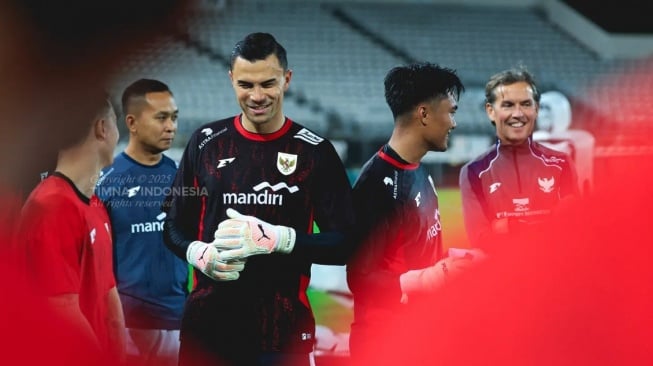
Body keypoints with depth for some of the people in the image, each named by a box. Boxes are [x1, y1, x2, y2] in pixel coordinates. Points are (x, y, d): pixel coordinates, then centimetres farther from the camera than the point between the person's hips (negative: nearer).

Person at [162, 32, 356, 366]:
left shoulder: (315, 151, -1)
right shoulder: (205, 143, 6)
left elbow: (344, 244, -4)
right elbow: (175, 227, 13)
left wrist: (275, 238, -19)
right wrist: (199, 254, -10)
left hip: (284, 331, -2)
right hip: (208, 324, 2)